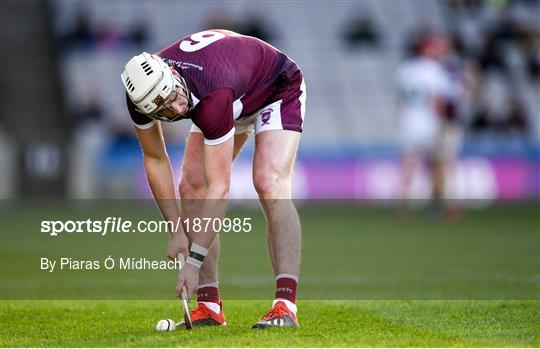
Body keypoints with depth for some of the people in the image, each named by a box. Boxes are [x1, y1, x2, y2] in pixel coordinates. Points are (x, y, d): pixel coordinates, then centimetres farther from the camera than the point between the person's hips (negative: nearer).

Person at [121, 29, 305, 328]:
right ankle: (209, 305, -6)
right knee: (191, 187, -8)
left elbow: (219, 188, -41)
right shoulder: (142, 94, -27)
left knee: (269, 184, -27)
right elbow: (155, 159, -9)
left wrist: (194, 261, -40)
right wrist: (176, 230, -13)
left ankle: (285, 305, -31)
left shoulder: (212, 96, -45)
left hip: (279, 88, -7)